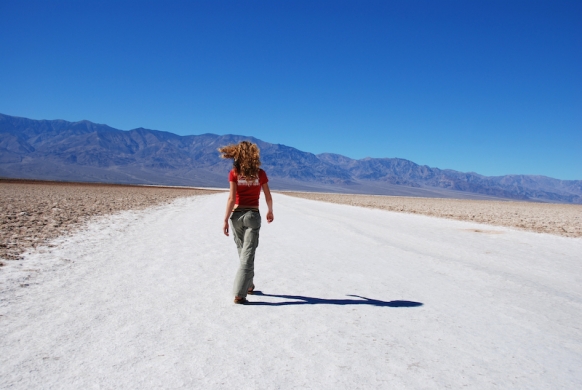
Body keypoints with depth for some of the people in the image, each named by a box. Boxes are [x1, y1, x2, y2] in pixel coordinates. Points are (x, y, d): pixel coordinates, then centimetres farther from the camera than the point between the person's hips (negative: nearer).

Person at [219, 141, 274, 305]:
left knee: (243, 253, 19)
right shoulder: (260, 173, 0)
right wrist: (270, 211, 22)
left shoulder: (234, 173, -3)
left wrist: (225, 220, -6)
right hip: (253, 215, -1)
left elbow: (231, 198, -10)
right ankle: (239, 294, -8)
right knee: (248, 255, -1)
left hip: (237, 216, 1)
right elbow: (268, 196, 4)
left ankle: (248, 285, 34)